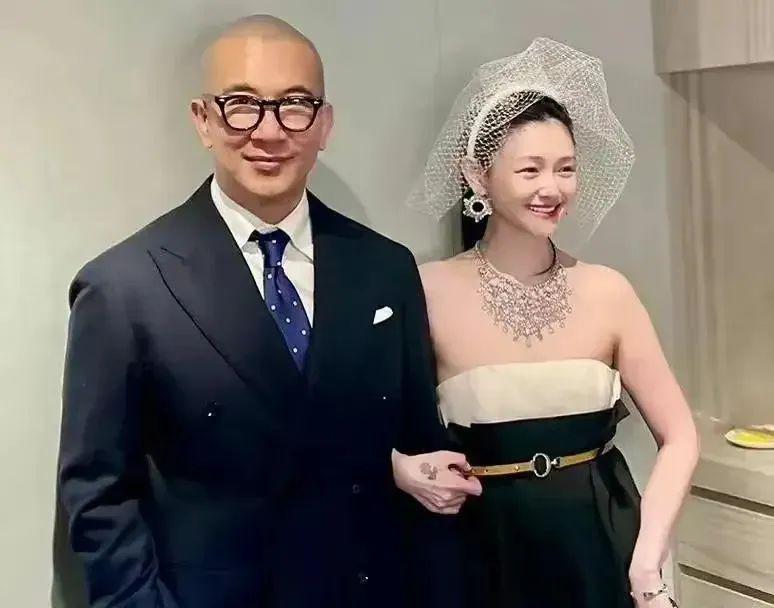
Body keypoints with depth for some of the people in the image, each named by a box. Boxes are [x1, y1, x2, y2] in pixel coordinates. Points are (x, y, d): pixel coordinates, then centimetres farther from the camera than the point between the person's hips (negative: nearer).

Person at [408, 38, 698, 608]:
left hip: (601, 549, 1)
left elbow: (679, 436, -2)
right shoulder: (431, 290, -13)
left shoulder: (606, 290, -7)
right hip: (487, 553, -1)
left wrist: (647, 561, -10)